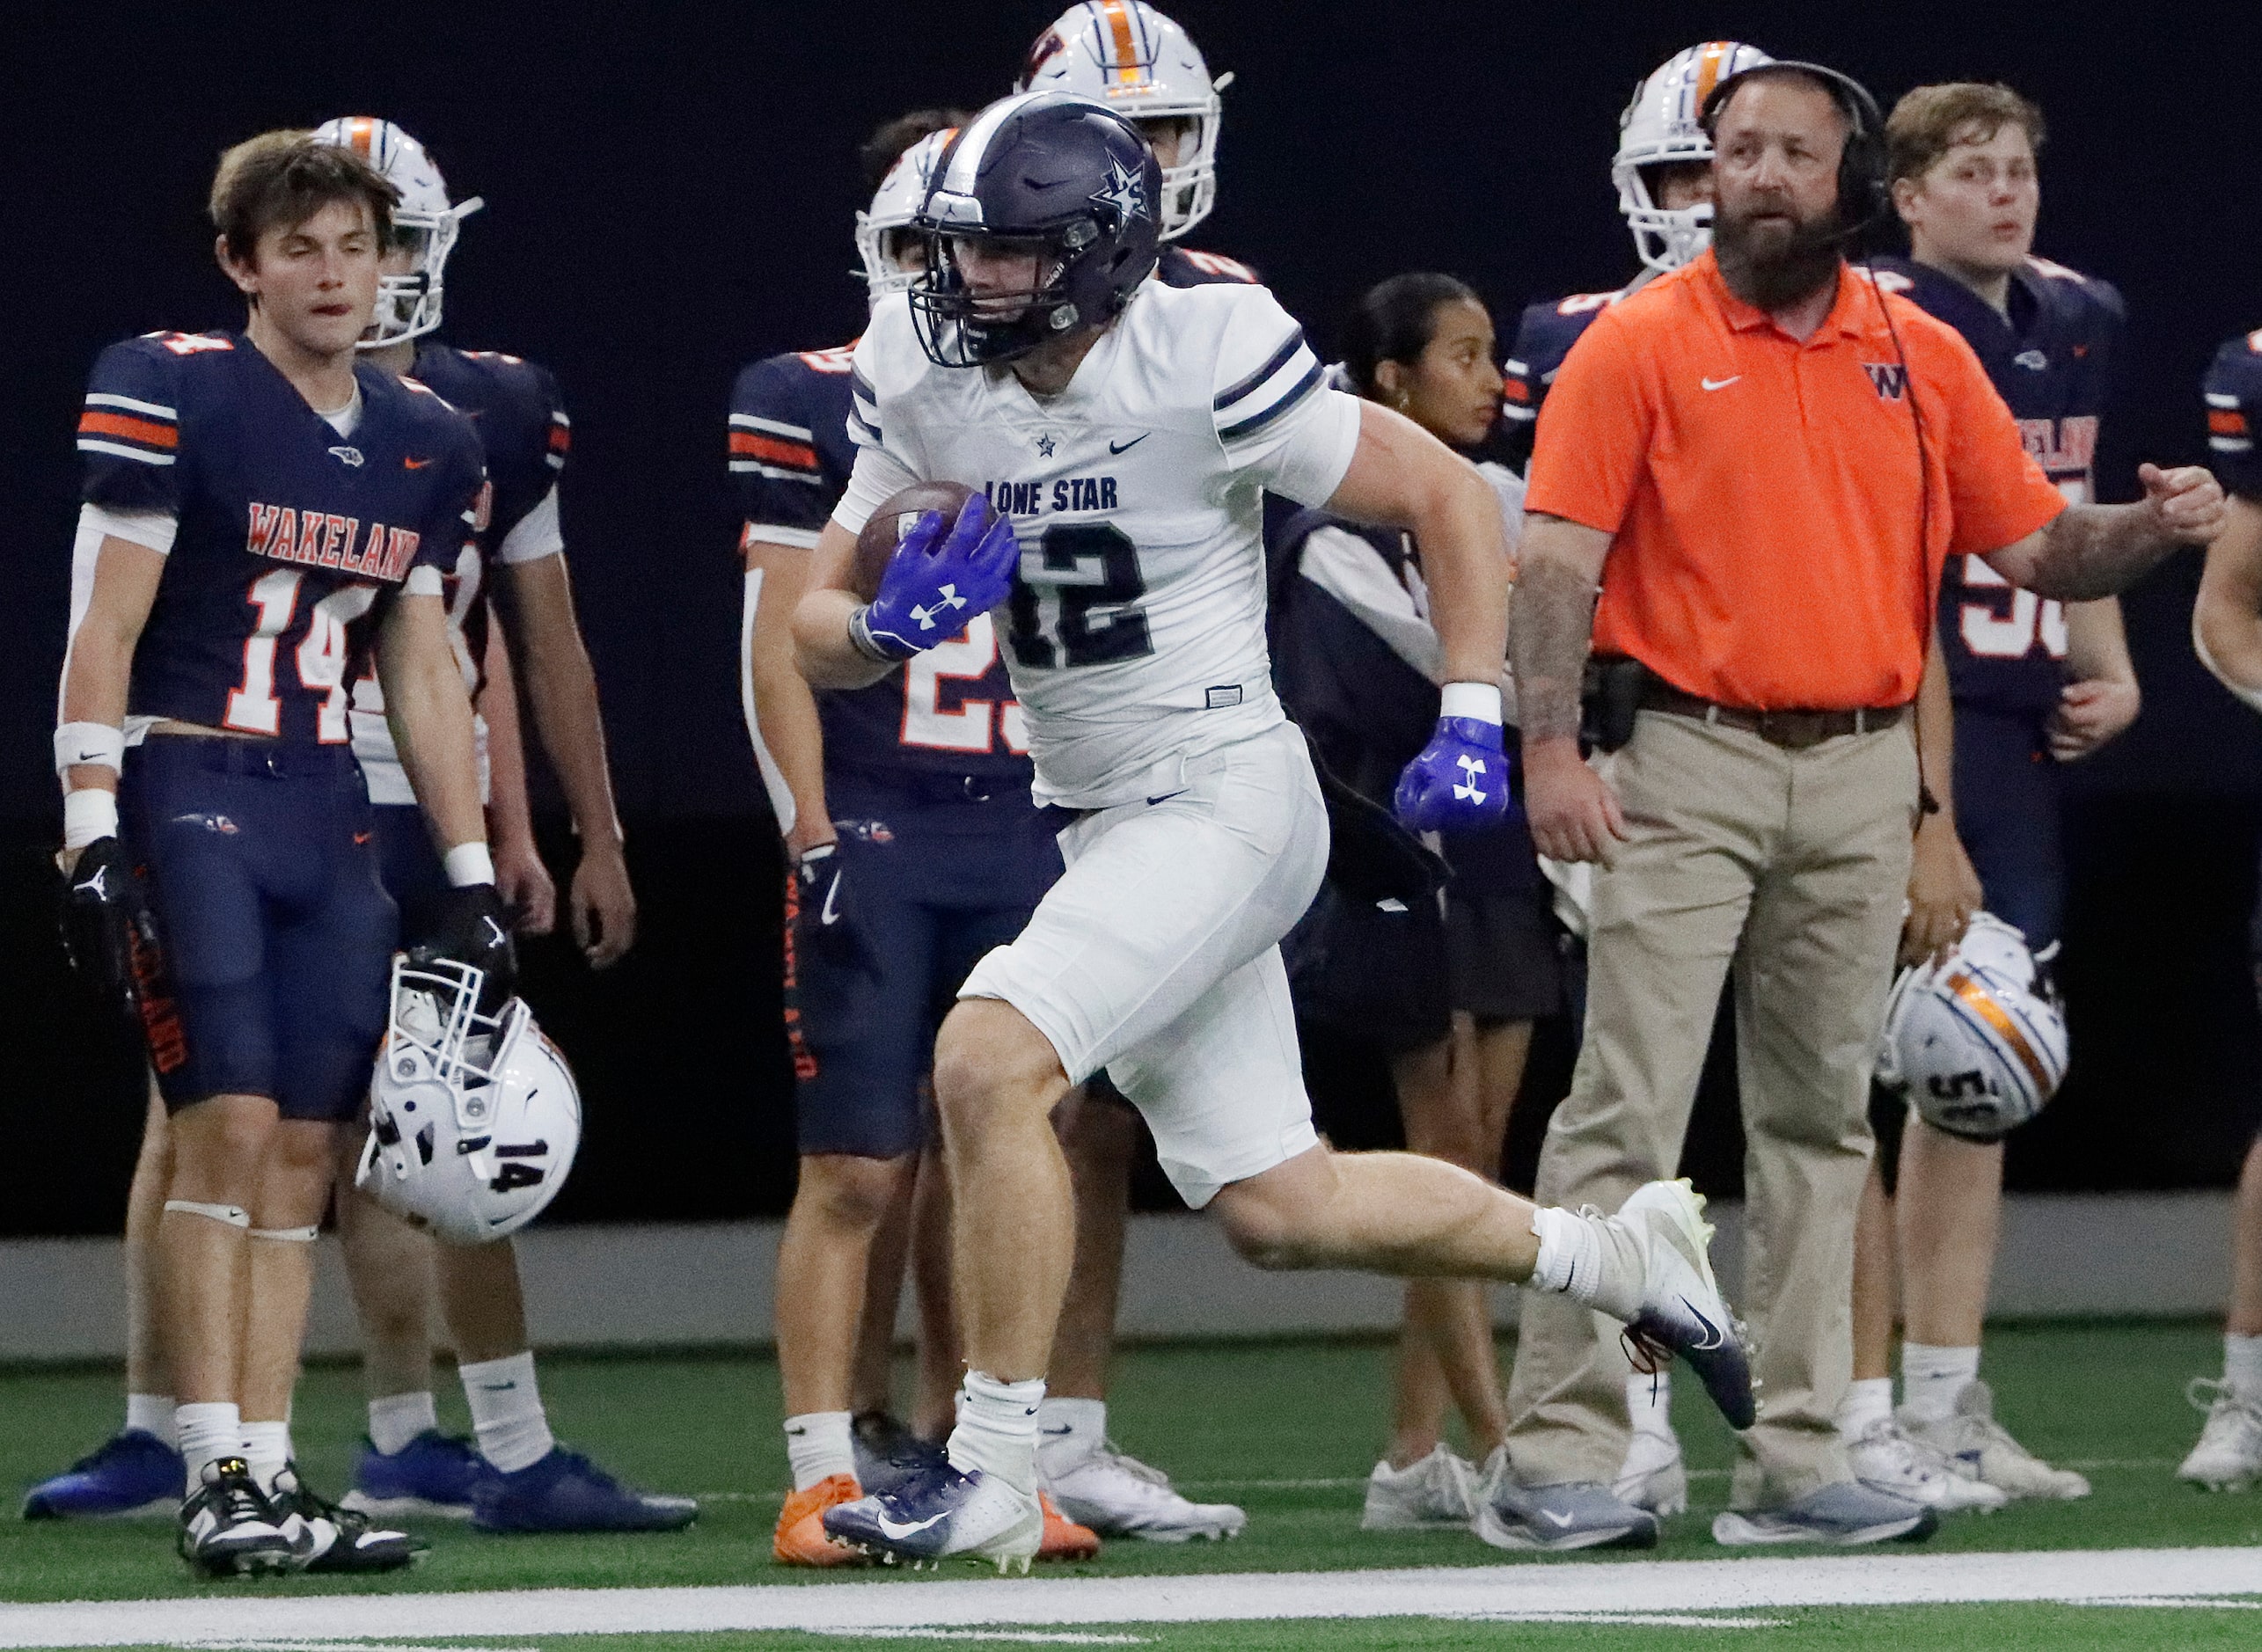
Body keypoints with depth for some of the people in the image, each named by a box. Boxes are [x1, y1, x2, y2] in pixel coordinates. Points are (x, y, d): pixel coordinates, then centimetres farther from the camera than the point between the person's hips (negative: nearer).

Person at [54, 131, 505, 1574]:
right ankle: (218, 1480, -12)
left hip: (327, 817, 6)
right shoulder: (173, 397, -7)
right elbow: (105, 632, -8)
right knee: (230, 1126, -13)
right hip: (189, 791, -6)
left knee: (304, 1153, 3)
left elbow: (425, 671, 17)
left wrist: (472, 875, 15)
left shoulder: (427, 446, 12)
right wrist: (93, 838, -13)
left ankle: (273, 1466, 7)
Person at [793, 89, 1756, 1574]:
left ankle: (993, 1477, -16)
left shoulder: (1202, 365, -18)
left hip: (1225, 799, -7)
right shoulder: (924, 384, -1)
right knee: (1283, 1211, 13)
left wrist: (1473, 724, -15)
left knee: (990, 1064, -24)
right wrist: (890, 623, -19)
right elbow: (819, 634, 4)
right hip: (1101, 824, 7)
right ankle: (1620, 1258, 35)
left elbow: (1450, 497, -8)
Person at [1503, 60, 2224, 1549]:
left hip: (1862, 769, 5)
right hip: (1690, 765, -5)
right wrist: (1550, 746, -19)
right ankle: (1561, 1454, -9)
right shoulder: (1642, 345, -2)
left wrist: (2154, 528, -9)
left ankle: (1795, 1459, 13)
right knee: (1628, 1110, -9)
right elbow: (1560, 558, -7)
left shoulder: (1923, 357, 10)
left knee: (1819, 1119, 8)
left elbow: (2034, 546, 12)